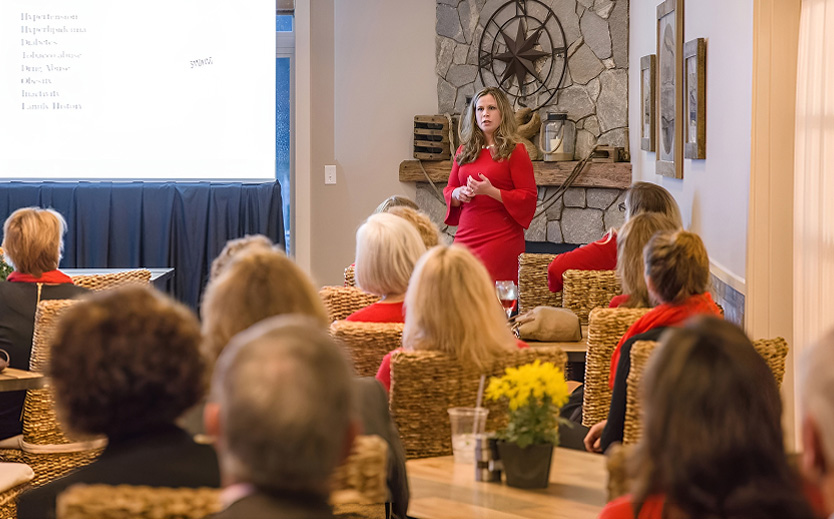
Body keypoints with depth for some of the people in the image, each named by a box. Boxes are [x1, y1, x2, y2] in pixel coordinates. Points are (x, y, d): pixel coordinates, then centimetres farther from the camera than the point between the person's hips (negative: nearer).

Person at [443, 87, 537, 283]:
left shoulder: (515, 151, -1)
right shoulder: (464, 152, 14)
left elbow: (528, 197, -5)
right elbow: (448, 190, 22)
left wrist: (491, 191, -16)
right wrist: (458, 193, -2)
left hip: (501, 237, -5)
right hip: (466, 236, 5)